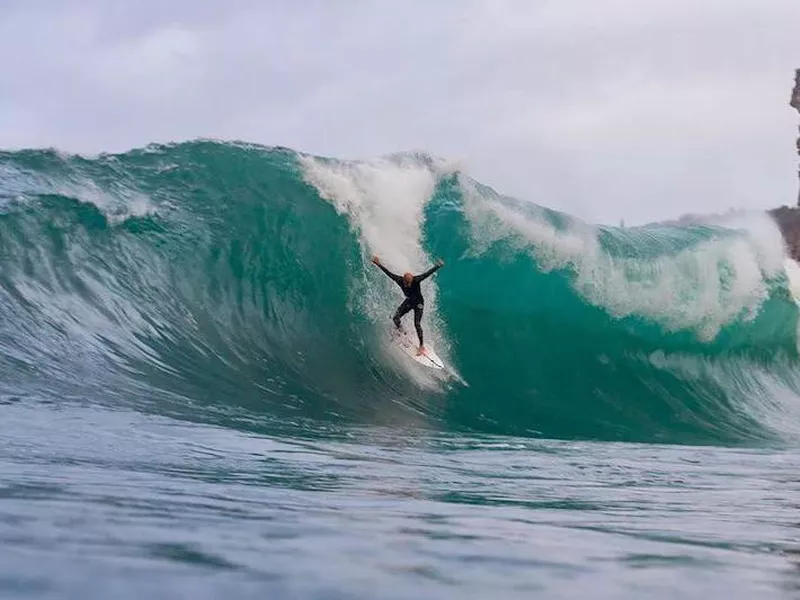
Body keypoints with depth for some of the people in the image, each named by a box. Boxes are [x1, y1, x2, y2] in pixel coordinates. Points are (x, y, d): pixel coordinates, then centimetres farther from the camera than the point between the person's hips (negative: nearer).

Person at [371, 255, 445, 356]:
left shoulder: (416, 280, -30)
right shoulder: (399, 280, -22)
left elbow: (427, 274, -36)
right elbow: (389, 273, -13)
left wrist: (437, 266, -47)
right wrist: (379, 264, -11)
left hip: (418, 303, -4)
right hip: (409, 301, 4)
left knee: (417, 324, -13)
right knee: (395, 318, -7)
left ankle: (422, 346, -4)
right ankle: (401, 332, 21)